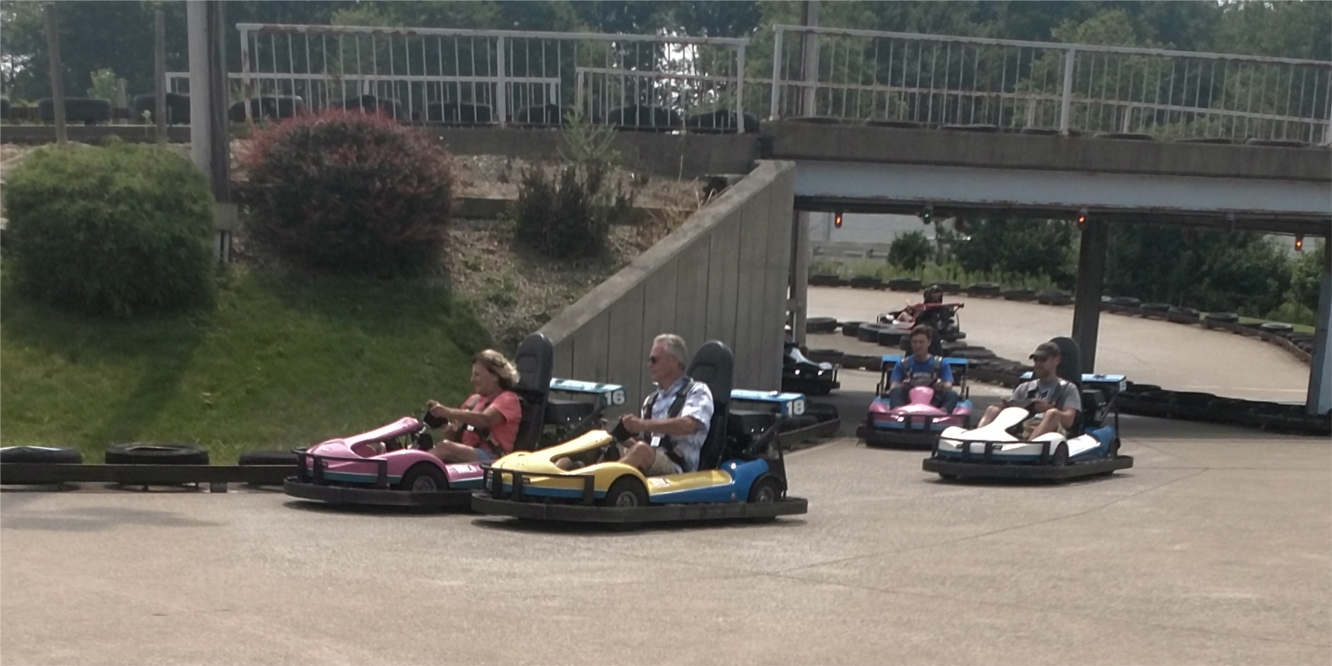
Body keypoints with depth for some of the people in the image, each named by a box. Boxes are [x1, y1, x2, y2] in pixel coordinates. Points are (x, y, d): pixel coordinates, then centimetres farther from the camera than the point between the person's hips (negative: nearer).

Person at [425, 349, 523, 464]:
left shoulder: (508, 399, 3)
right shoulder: (474, 400, 25)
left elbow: (484, 420, -18)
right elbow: (455, 437, 22)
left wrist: (448, 412, -26)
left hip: (490, 459, -7)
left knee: (445, 446, -31)